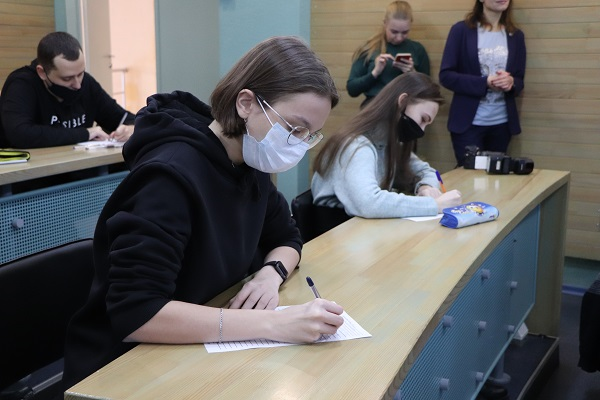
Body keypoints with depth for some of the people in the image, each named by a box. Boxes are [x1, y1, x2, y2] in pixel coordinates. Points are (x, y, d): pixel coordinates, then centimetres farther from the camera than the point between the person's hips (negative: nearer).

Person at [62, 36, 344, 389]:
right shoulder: (172, 175, -25)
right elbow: (134, 314, -31)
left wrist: (271, 274, -12)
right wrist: (273, 323, -34)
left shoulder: (251, 164, -2)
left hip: (196, 353, 7)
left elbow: (286, 238, 11)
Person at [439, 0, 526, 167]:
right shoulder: (461, 30, -4)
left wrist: (511, 82, -15)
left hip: (502, 123, 4)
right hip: (468, 122, -4)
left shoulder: (516, 35, 8)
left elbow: (520, 81, 10)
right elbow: (446, 76, -8)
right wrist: (485, 83, -19)